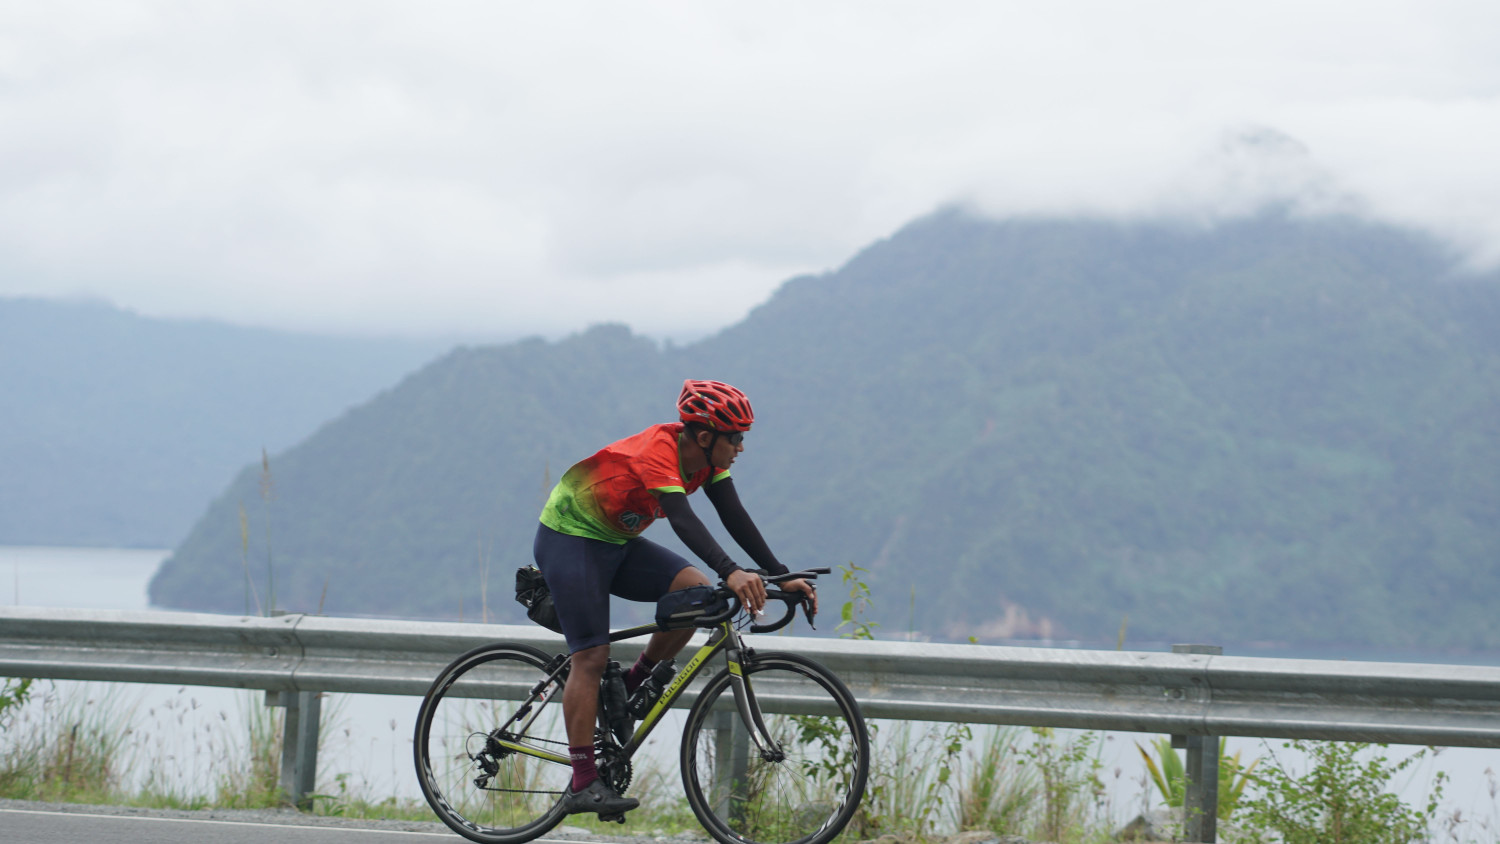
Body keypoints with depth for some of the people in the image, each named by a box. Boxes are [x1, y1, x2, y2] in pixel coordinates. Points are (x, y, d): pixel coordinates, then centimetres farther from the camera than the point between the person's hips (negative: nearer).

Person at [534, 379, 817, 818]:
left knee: (696, 591, -14)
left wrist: (781, 576, -17)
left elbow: (735, 518, -8)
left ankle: (633, 685, 4)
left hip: (617, 542, 8)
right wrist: (731, 573, -57)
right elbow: (683, 520, -44)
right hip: (568, 539, -8)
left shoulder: (705, 456, -7)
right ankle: (583, 784, -14)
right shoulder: (657, 452, -31)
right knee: (591, 657, -16)